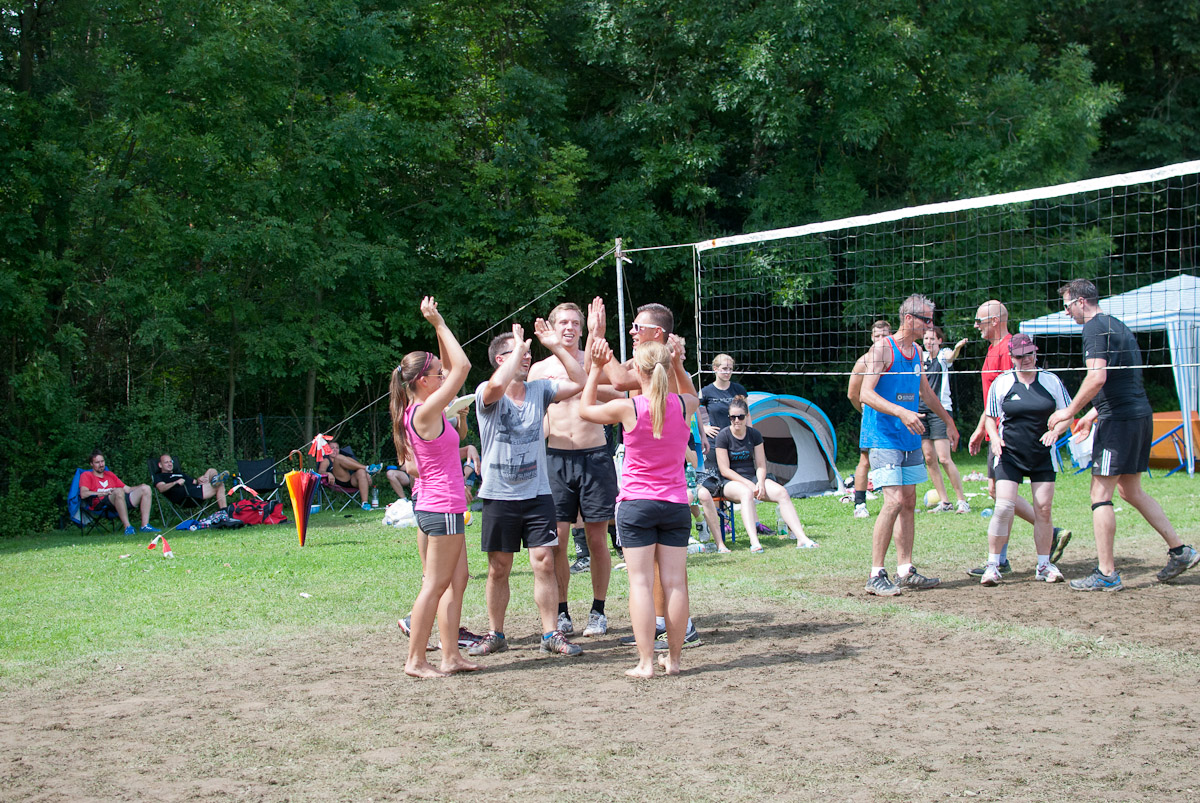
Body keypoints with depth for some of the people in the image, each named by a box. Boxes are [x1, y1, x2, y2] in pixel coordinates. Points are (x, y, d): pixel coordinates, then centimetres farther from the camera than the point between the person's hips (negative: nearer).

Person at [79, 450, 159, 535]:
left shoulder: (110, 474, 32)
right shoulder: (86, 475, 14)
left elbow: (127, 489, 26)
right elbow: (83, 494, -6)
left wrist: (140, 487, 5)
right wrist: (104, 493, -17)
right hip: (100, 504, -7)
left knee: (146, 488, -10)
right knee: (119, 491, -38)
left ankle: (145, 526, -22)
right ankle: (127, 527, -40)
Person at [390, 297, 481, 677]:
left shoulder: (419, 411, 9)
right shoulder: (425, 413, -17)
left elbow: (452, 368, 20)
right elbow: (462, 366, -16)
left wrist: (438, 325, 13)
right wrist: (439, 324, -10)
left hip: (440, 506, 10)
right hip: (443, 507, -10)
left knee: (456, 581, 11)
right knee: (435, 584, -4)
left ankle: (451, 656, 12)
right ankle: (415, 659, 0)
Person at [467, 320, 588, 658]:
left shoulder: (539, 390, 5)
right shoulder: (487, 394, -8)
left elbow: (580, 383, -3)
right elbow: (497, 385, -32)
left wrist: (556, 347, -9)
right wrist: (519, 346, -19)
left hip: (537, 494, 2)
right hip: (499, 496, -2)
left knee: (544, 563, -3)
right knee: (498, 569, 8)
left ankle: (551, 634, 5)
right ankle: (495, 634, 21)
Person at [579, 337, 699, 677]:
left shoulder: (627, 408, -10)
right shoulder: (683, 406, -2)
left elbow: (585, 410, 8)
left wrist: (596, 369, 11)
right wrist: (678, 365, 15)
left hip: (636, 505, -3)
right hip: (676, 504, 3)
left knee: (641, 582, -2)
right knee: (674, 582, 5)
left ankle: (646, 662, -5)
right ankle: (673, 658, 11)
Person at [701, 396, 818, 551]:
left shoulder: (754, 435, 4)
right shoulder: (723, 436, -9)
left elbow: (761, 465, 5)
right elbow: (725, 470, -12)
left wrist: (760, 482, -16)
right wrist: (748, 484, -20)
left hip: (752, 477, 5)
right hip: (729, 482, -5)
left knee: (782, 492, -22)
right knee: (746, 493, -40)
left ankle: (801, 538, -27)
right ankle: (754, 542, -53)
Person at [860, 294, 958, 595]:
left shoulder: (916, 350, 13)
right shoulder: (882, 348, -12)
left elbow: (924, 391, 29)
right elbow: (866, 394, -20)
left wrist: (948, 421, 34)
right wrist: (902, 412, -31)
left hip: (910, 438, 8)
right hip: (883, 436, -8)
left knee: (908, 503, 9)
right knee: (894, 501, -16)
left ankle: (905, 571, 15)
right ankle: (875, 576, -12)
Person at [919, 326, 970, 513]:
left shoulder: (943, 355, -4)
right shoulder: (921, 357, 10)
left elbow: (951, 356, -27)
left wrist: (957, 349, -49)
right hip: (920, 411, 5)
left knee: (944, 459, -11)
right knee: (929, 458, 2)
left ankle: (962, 500, -3)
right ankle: (944, 502, 9)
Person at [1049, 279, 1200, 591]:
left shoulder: (1095, 327, -11)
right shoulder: (1117, 326, 20)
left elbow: (1097, 377, -23)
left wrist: (1070, 411, -14)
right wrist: (1092, 415, 28)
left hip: (1118, 421, -10)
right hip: (1141, 414, 10)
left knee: (1100, 495, -5)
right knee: (1131, 491, 19)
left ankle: (1106, 574, -5)